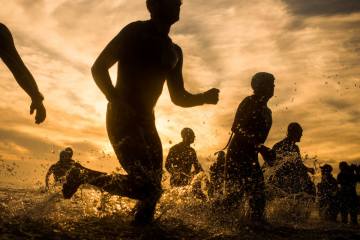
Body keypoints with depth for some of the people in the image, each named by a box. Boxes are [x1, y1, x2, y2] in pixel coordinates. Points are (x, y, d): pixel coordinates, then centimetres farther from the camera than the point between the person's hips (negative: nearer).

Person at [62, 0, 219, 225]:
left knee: (153, 188, 0)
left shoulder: (174, 52, 17)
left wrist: (204, 97, -1)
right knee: (145, 185, -19)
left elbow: (179, 97, 19)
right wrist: (117, 101, -22)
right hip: (122, 118, -7)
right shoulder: (137, 31, -4)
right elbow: (98, 68, -8)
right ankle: (83, 178, 0)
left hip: (146, 122, 7)